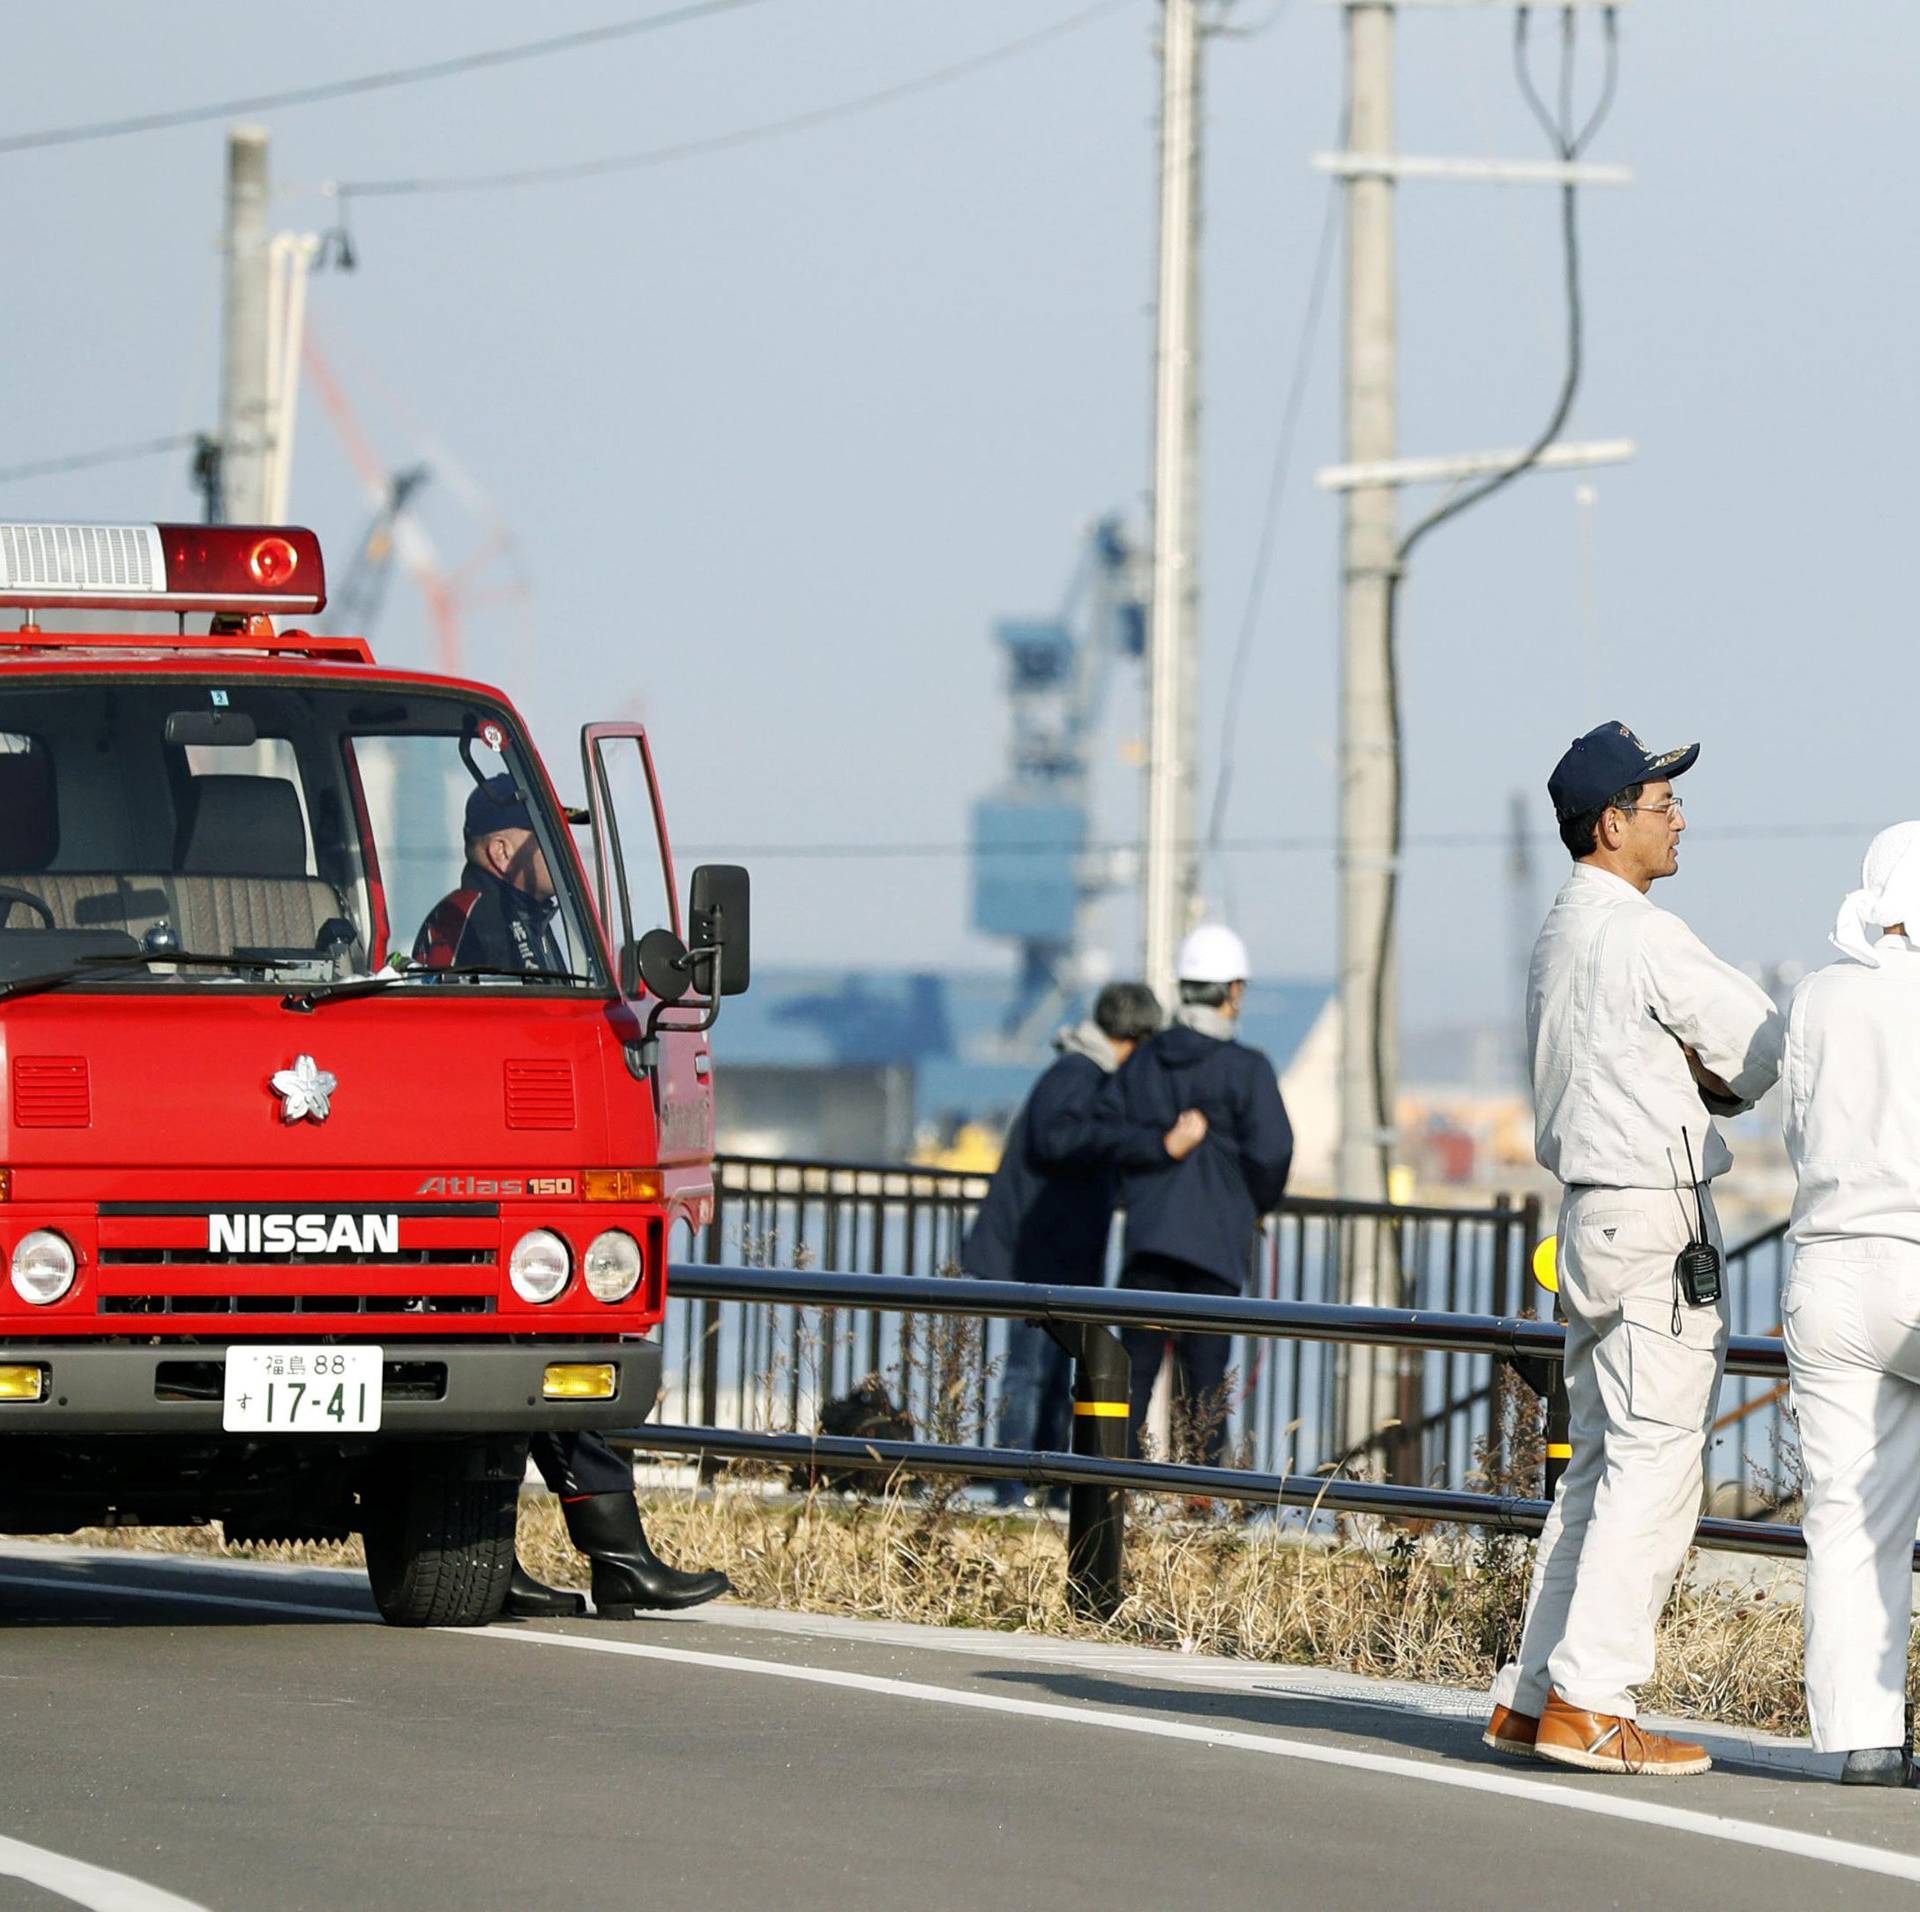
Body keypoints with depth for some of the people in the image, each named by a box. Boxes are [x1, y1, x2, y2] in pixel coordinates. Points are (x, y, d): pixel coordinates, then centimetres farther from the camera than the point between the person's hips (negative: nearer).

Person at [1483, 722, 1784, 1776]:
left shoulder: (1559, 936, 15)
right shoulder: (1642, 937, -14)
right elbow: (1762, 1053, -10)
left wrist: (1692, 1082, 2)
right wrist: (1715, 1079, 11)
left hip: (1588, 1211, 9)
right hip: (1656, 1216, -9)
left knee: (1601, 1466, 13)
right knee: (1654, 1463, -8)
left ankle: (1529, 1696, 12)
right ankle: (1588, 1703, -11)